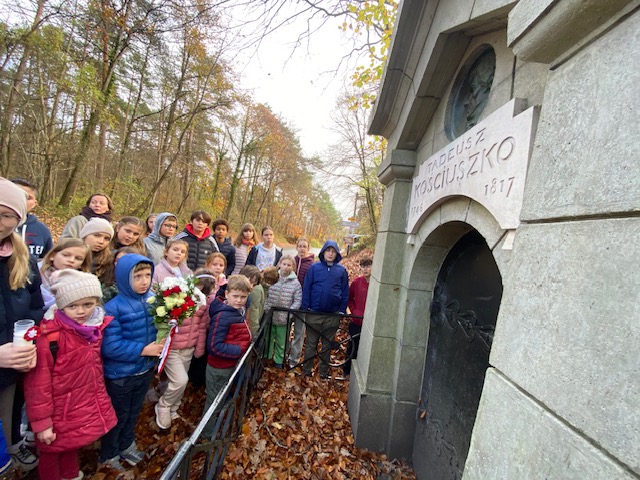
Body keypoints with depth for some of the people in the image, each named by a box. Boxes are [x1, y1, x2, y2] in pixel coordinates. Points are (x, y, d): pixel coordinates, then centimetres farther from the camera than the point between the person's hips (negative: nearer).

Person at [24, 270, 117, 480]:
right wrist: (42, 421, -16)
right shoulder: (50, 336, -28)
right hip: (61, 413, -6)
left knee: (74, 444, 29)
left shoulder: (95, 327, -6)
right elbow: (38, 383, -22)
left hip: (87, 406, 6)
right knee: (53, 452, 20)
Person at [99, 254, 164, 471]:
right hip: (120, 374, -5)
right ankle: (108, 455, 46)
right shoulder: (113, 308, -25)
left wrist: (158, 345, -17)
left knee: (133, 413, 27)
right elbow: (110, 347, -27)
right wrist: (143, 350, -26)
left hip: (145, 369, 5)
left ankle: (126, 446, 51)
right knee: (118, 416, 19)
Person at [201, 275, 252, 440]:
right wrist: (239, 350, -27)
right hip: (219, 368, -9)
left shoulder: (239, 311, -1)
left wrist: (247, 343, -3)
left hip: (231, 365, 9)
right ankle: (208, 434, 36)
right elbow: (214, 346, -28)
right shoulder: (222, 316, -28)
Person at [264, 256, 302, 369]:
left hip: (284, 318, -1)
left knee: (281, 341, 14)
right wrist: (265, 309, -8)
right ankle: (266, 358, 39)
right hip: (270, 316, 1)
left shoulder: (295, 282, -6)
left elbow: (298, 300, -6)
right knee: (268, 338, 17)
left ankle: (279, 360, 35)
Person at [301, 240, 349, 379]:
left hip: (333, 315, 1)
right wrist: (305, 308, -7)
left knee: (327, 345, 16)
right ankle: (306, 371, 27)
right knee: (311, 344, 12)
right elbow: (306, 289, -3)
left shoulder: (342, 270, 0)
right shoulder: (314, 268, -4)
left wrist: (342, 311, -1)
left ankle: (324, 372, 32)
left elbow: (345, 293, 3)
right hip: (314, 314, -1)